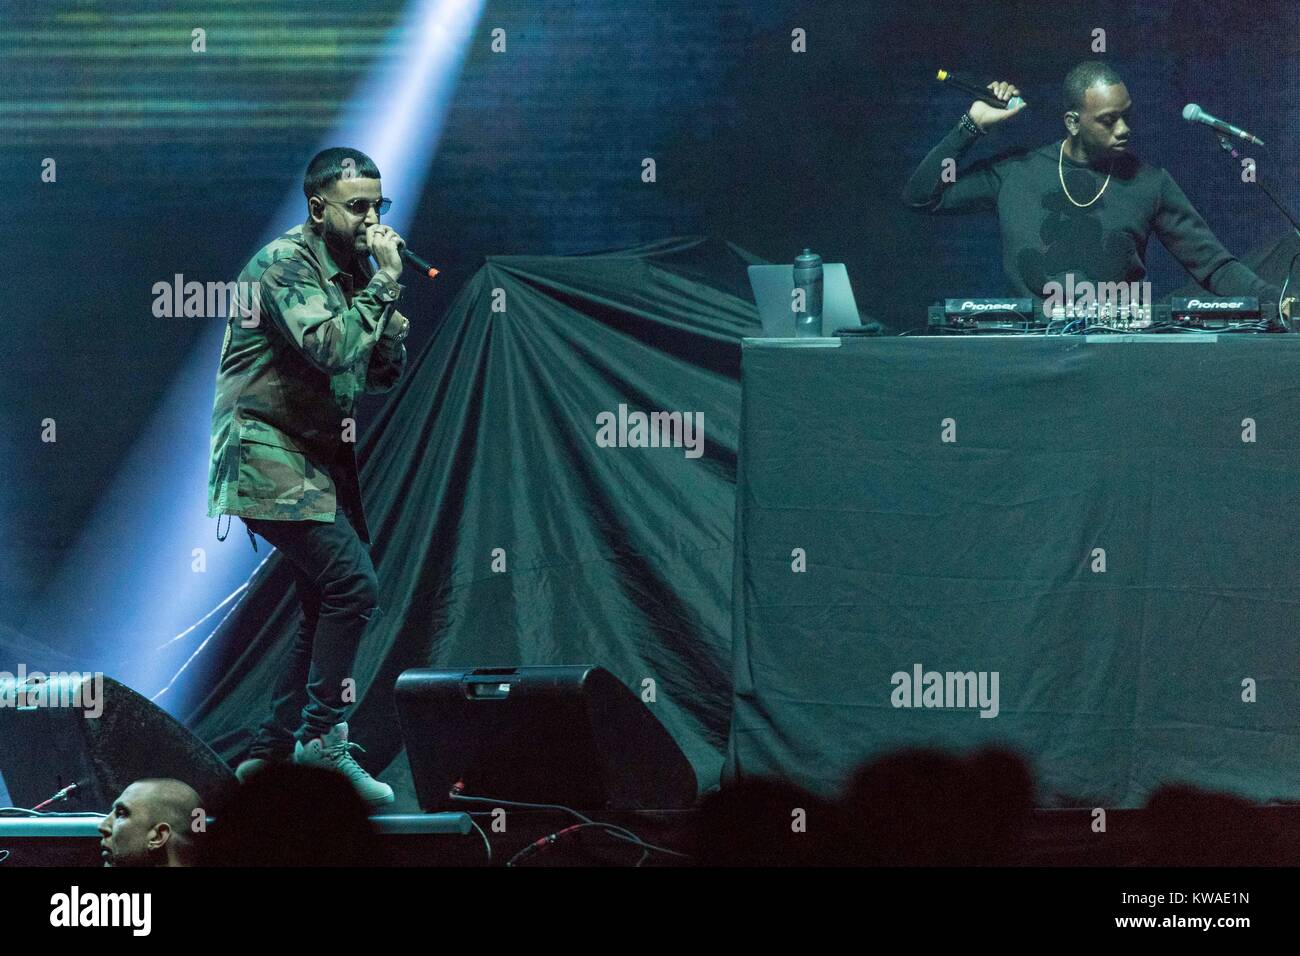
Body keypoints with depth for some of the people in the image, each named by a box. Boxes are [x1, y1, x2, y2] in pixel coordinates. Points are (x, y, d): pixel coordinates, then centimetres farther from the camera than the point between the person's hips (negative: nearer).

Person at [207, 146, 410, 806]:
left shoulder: (351, 271, 15)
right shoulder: (286, 264, -12)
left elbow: (382, 376, 16)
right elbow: (331, 347, -27)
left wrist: (392, 331, -3)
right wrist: (384, 284, -19)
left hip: (316, 461, 10)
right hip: (269, 456, -10)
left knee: (327, 609, 9)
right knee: (353, 586, -19)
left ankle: (271, 751, 14)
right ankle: (322, 734, -13)